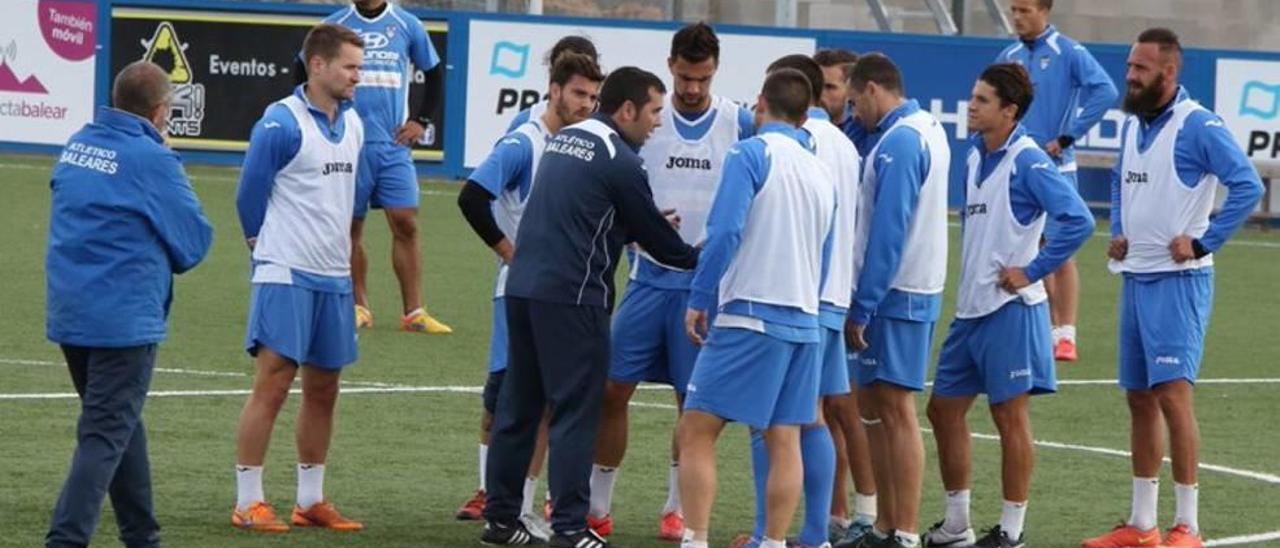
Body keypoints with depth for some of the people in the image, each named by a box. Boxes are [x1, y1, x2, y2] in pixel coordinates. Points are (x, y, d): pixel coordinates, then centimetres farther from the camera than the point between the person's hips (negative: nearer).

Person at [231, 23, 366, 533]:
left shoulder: (353, 124, 10)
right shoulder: (281, 123, -12)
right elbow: (250, 195, -5)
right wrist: (268, 250, 7)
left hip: (334, 277, 7)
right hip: (286, 276, -7)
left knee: (323, 390, 11)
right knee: (272, 384, -8)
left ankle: (311, 501, 19)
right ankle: (248, 503, -3)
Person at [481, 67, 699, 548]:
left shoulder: (564, 139, 16)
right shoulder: (618, 160, -9)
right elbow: (654, 236, -2)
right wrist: (696, 258, 15)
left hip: (523, 286, 8)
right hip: (572, 296, -8)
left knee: (519, 405, 12)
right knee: (575, 412, -4)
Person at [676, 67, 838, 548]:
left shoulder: (753, 153, -6)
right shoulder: (822, 172, 15)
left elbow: (724, 232, -16)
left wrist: (700, 300, -9)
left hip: (749, 316, -7)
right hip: (804, 320, 7)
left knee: (696, 432, -5)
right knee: (784, 441, 8)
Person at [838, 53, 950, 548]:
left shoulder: (898, 142, -16)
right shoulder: (926, 129, 13)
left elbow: (887, 232, -21)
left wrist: (861, 308, -19)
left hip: (894, 295, -10)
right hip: (914, 290, 10)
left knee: (894, 410, -7)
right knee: (875, 408, 15)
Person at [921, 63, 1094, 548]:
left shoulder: (1027, 162, -13)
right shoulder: (976, 156, 11)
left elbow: (1078, 221, -22)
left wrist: (1032, 270, -17)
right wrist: (968, 278, 14)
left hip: (1010, 308, -9)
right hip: (970, 307, 9)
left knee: (1010, 416, -1)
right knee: (944, 409, 12)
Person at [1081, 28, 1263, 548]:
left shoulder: (1198, 126, -13)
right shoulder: (1132, 126, 12)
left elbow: (1247, 185, -20)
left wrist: (1203, 242, -19)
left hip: (1178, 278, -8)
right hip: (1135, 276, 8)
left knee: (1172, 392, -14)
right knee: (1140, 399, 11)